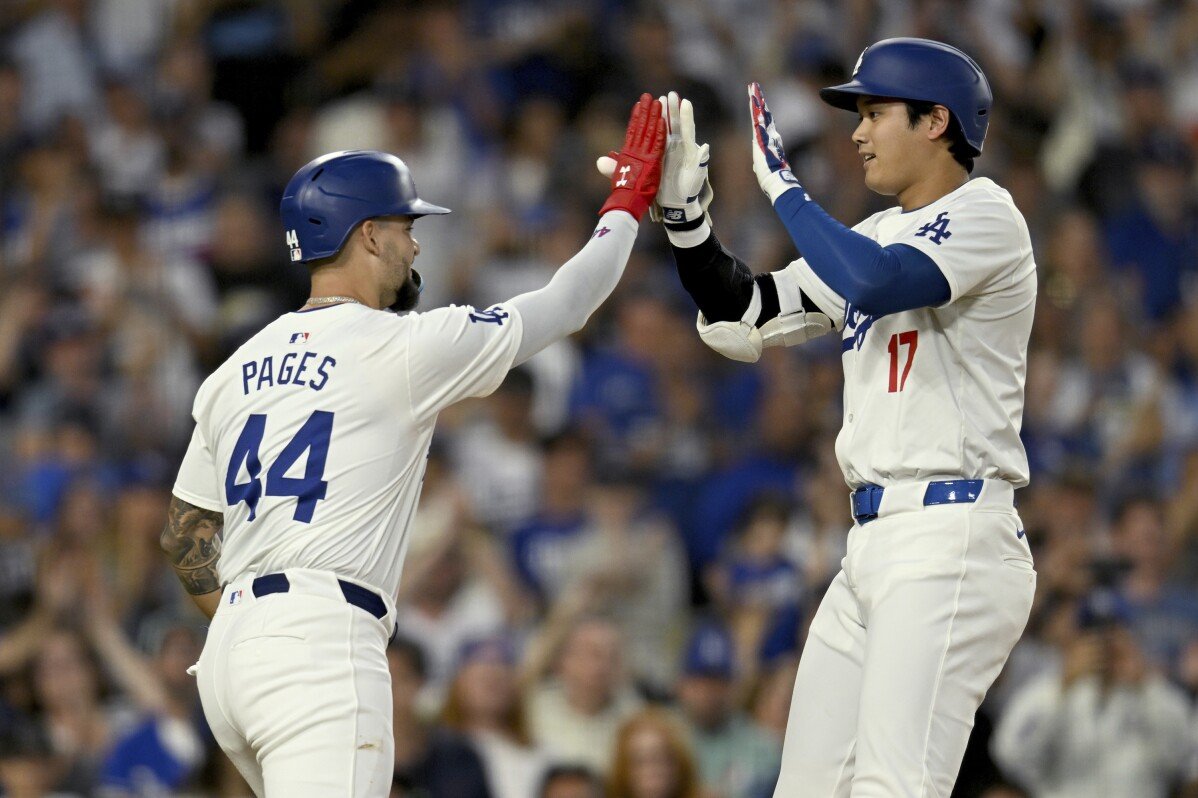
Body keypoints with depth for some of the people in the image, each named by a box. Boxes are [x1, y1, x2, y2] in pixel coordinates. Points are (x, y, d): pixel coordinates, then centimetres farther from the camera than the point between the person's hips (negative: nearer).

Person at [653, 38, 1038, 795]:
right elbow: (744, 321, 20)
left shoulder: (984, 216, -6)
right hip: (873, 545, 9)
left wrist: (781, 181, -14)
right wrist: (685, 209, 9)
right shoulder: (878, 236, 19)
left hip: (951, 541, -9)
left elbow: (871, 283, -24)